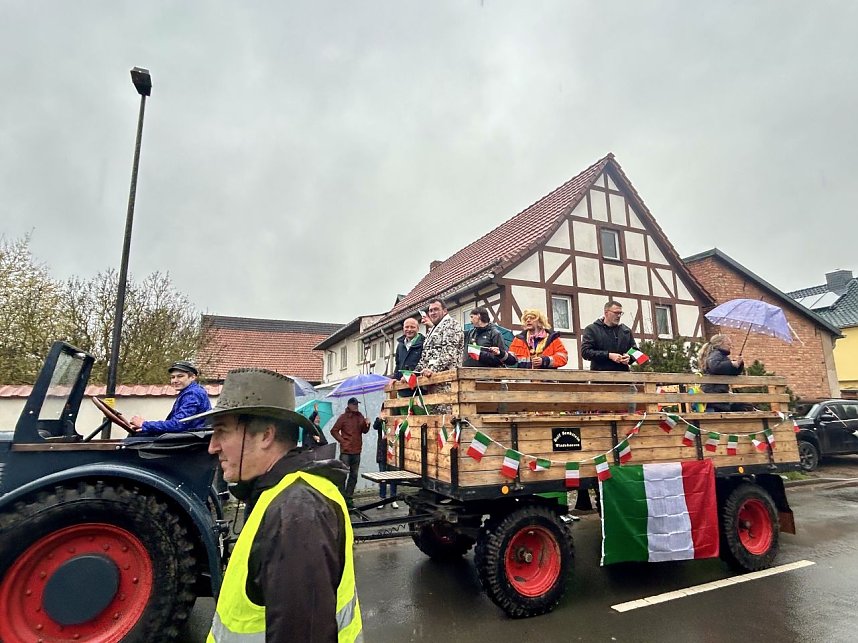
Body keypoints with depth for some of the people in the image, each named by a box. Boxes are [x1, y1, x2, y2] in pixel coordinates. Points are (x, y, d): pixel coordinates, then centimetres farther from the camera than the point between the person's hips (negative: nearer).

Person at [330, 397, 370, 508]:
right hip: (346, 451, -5)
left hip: (357, 451, 6)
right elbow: (334, 431, -5)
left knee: (354, 476, 11)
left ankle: (349, 498, 22)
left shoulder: (360, 416, 8)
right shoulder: (343, 417, -6)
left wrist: (367, 424, -8)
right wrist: (342, 441, -10)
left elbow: (364, 431, 12)